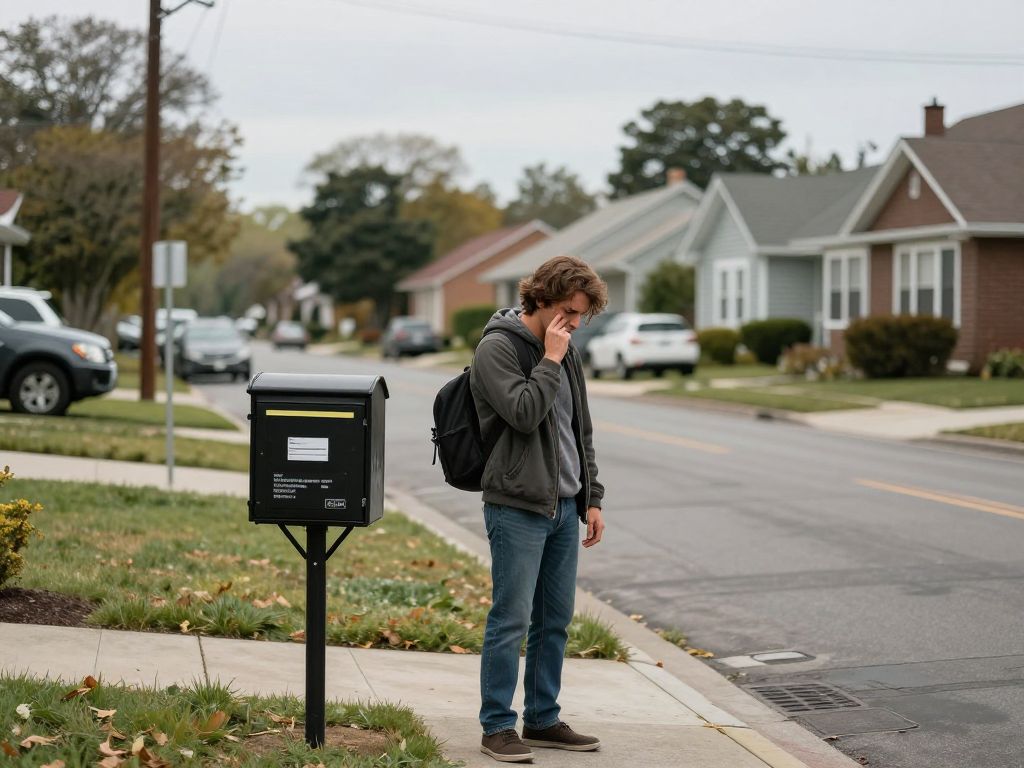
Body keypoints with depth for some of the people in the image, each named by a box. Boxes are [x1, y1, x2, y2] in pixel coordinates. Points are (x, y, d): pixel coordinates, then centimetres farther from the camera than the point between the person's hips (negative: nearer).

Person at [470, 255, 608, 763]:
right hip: (517, 507, -8)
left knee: (555, 621, 11)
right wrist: (550, 360, -14)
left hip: (564, 507, 8)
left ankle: (543, 720, 21)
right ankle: (497, 726, 4)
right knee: (511, 620, -5)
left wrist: (591, 498, 16)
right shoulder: (497, 348, -9)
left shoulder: (563, 350, 14)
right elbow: (524, 413, -23)